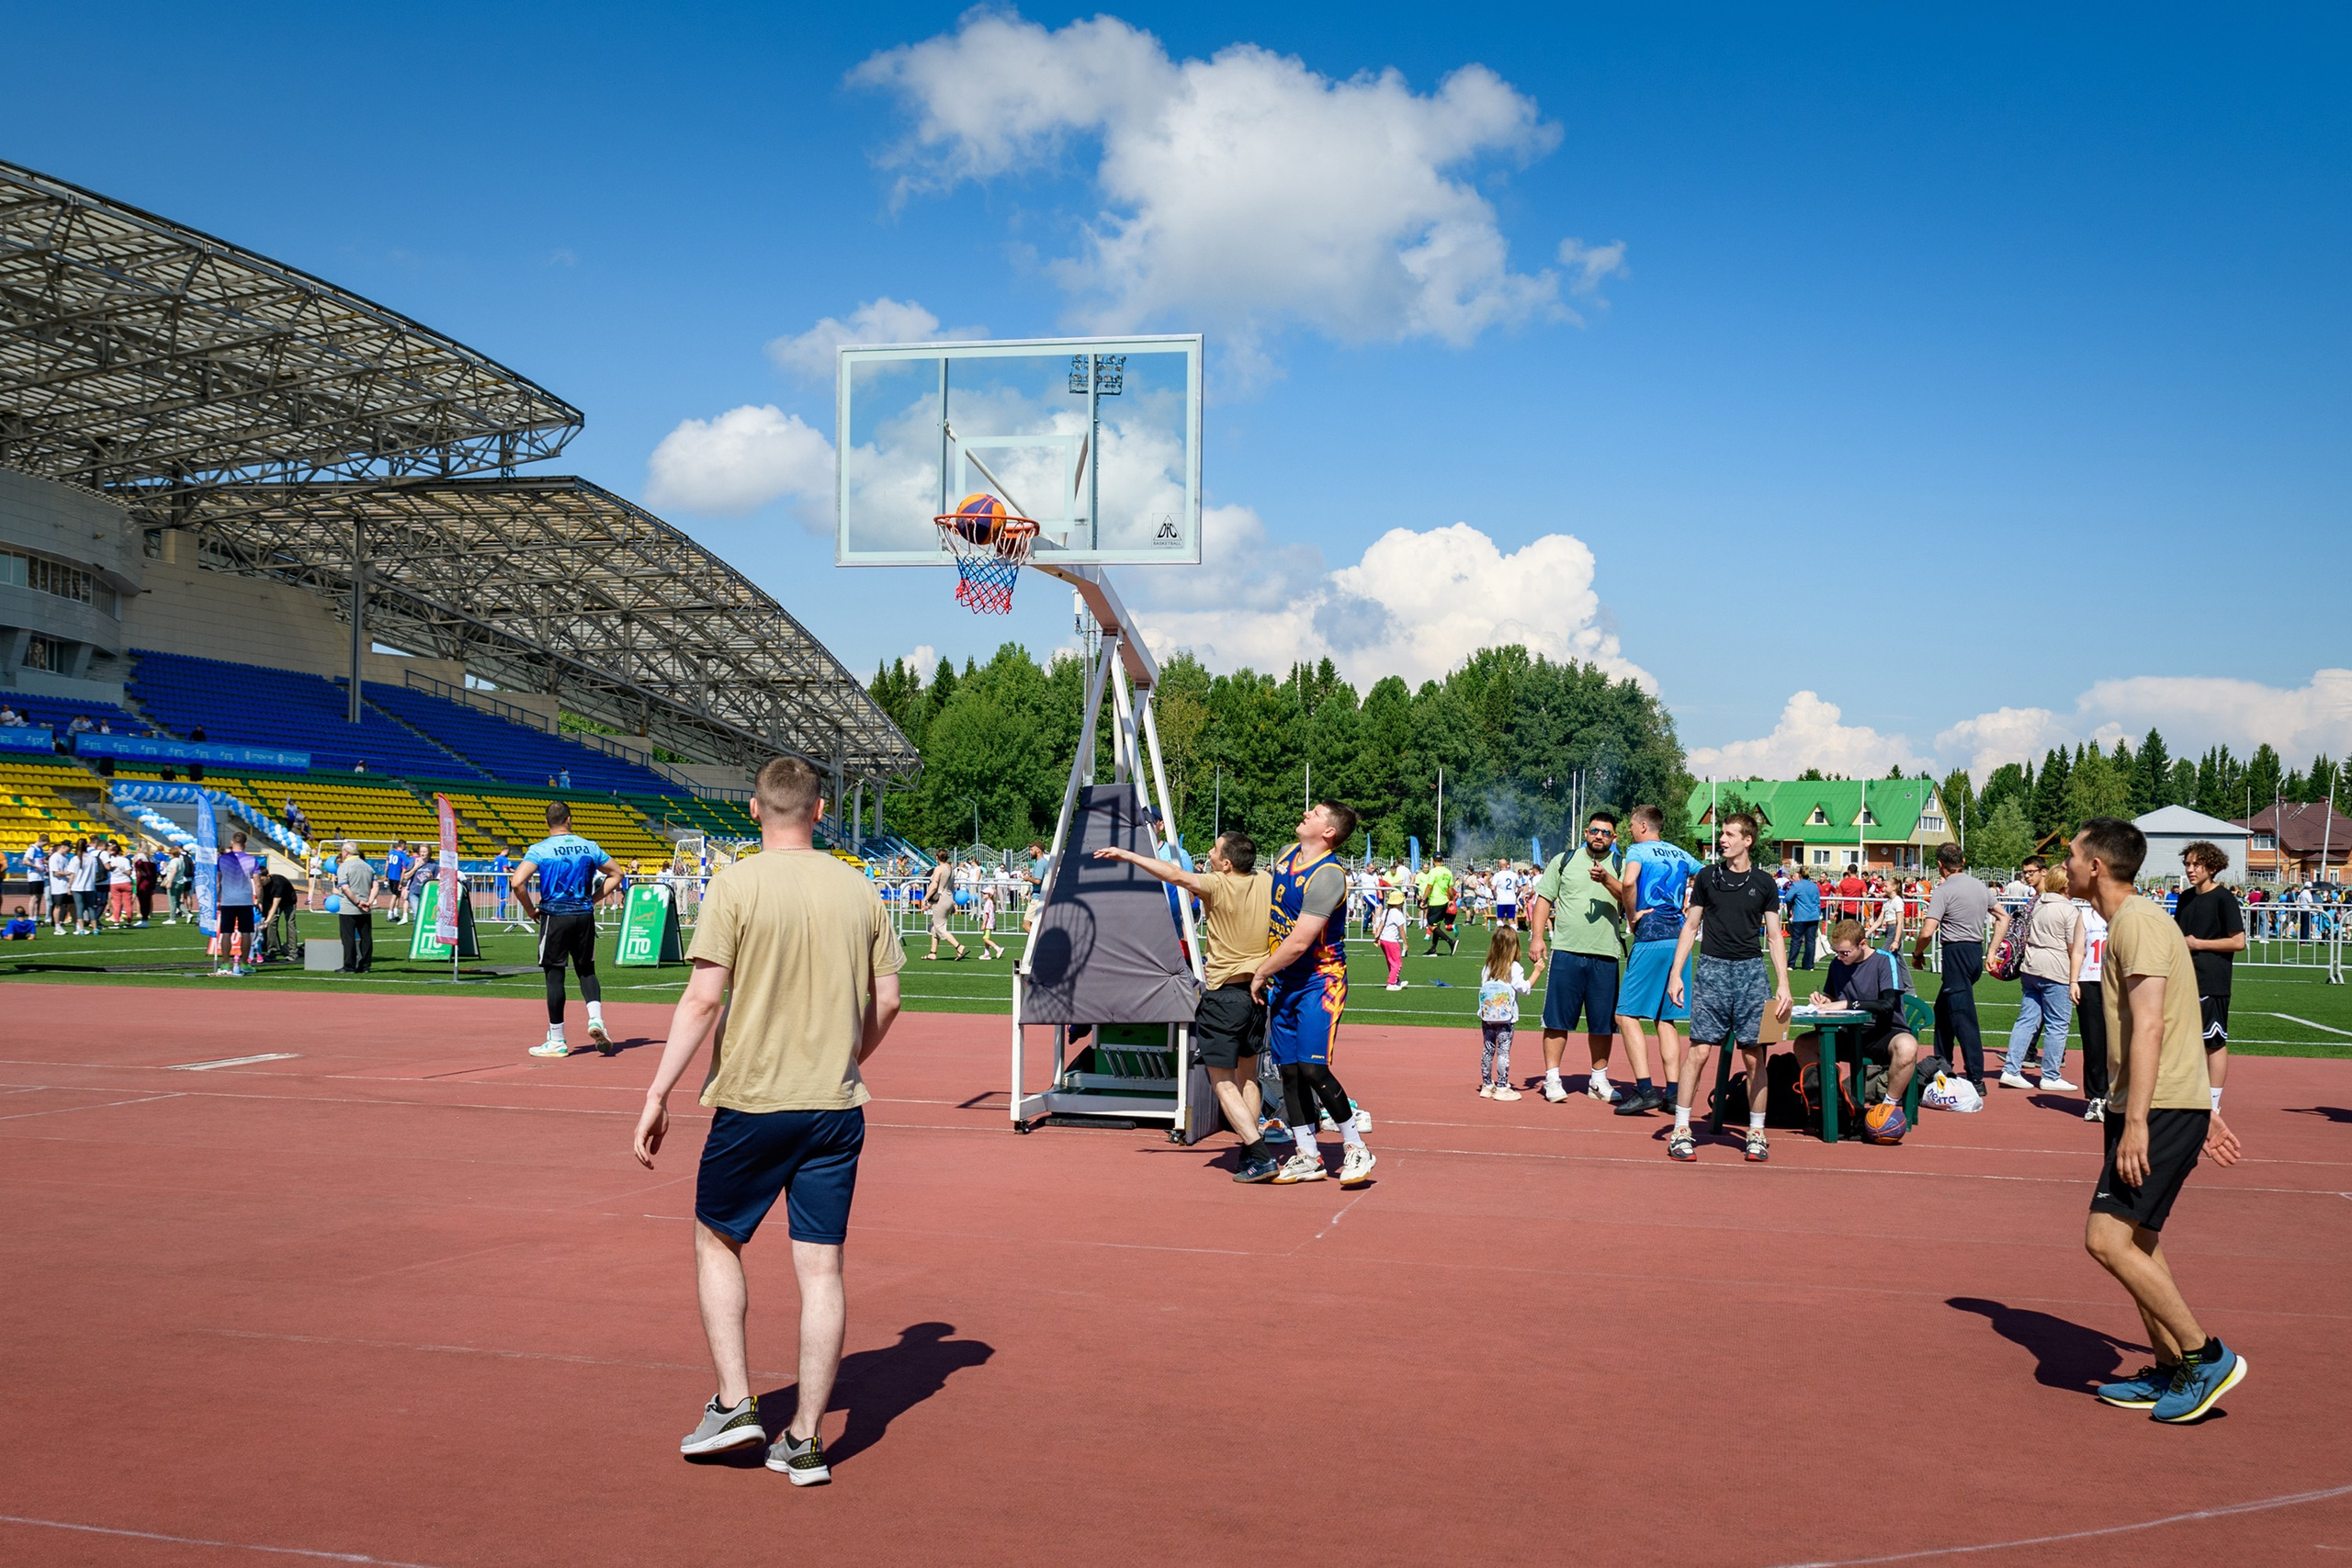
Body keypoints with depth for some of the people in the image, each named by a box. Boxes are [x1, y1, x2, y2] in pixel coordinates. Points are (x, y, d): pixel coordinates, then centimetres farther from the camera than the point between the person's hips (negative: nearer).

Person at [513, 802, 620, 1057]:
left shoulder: (539, 850, -5)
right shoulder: (588, 846, 5)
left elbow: (517, 882, -16)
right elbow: (616, 874, 13)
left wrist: (530, 909, -2)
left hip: (554, 917, -3)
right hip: (584, 916, 3)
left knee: (554, 976, 3)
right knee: (586, 971, 16)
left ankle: (557, 1041, 7)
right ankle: (596, 1018, -7)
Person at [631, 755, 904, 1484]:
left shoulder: (736, 885, -8)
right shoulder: (858, 889, 3)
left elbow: (703, 999, -13)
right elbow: (887, 1000, 7)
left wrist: (658, 1095, -7)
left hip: (751, 1102, -3)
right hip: (836, 1106, 3)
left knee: (717, 1242, 19)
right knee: (821, 1268, 7)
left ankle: (733, 1403, 15)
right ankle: (804, 1440, 13)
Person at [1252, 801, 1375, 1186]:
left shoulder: (1327, 876, -20)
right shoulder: (1286, 855, 7)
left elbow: (1299, 942, -22)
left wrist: (1261, 973, -11)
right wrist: (1264, 966, 16)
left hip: (1320, 981, -8)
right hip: (1283, 980, 8)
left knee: (1312, 1068, -15)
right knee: (1288, 1069, 6)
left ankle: (1357, 1149, 1)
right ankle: (1307, 1157, 15)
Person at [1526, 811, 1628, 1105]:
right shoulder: (1564, 860, 9)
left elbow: (1628, 898, -9)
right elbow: (1544, 898, 8)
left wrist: (1606, 880, -26)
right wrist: (1537, 937, -1)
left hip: (1605, 954, 1)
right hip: (1565, 950, -1)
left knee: (1602, 1023, 7)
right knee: (1557, 1018, -1)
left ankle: (1598, 1080, 20)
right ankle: (1552, 1078, 7)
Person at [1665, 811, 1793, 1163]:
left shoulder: (1764, 883, 7)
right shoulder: (1707, 877, 7)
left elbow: (1775, 936, 8)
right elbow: (1691, 927, 10)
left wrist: (1783, 985, 0)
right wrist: (1675, 973, 2)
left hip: (1751, 970, 1)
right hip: (1712, 967, -1)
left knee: (1755, 1055, 1)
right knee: (1699, 1051, -6)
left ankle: (1756, 1133, 14)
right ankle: (1681, 1130, 0)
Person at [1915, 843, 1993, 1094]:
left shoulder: (1944, 891, -12)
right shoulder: (1981, 887, 11)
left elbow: (1927, 931, -19)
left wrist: (1917, 953, -3)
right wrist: (1992, 951, 26)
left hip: (1956, 953, -8)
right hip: (1976, 951, 8)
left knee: (1962, 1016, -8)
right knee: (1943, 1008, 20)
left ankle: (1976, 1079, -12)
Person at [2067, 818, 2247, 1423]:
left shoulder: (2138, 920, -14)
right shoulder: (2128, 923, 17)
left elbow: (2149, 1025, -22)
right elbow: (2174, 1027, 21)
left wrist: (2137, 1121, -25)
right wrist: (2202, 1112, 23)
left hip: (2163, 1109, -10)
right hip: (2161, 1107, 10)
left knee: (2107, 1237, -14)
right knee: (2138, 1241, 13)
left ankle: (2205, 1355, -3)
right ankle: (2170, 1372, 20)